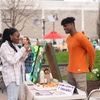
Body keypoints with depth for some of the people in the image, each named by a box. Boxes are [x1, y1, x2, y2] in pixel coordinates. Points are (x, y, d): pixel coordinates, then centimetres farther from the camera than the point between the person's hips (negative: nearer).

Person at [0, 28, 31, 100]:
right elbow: (12, 61, -21)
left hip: (19, 74, 9)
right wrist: (23, 49, -18)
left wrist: (26, 52, 1)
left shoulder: (15, 45, 13)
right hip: (11, 76, -9)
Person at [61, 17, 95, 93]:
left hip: (79, 71, -8)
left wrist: (90, 66, -1)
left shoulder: (80, 37, -15)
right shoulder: (68, 39, 12)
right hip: (70, 70, 8)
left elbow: (92, 51, -11)